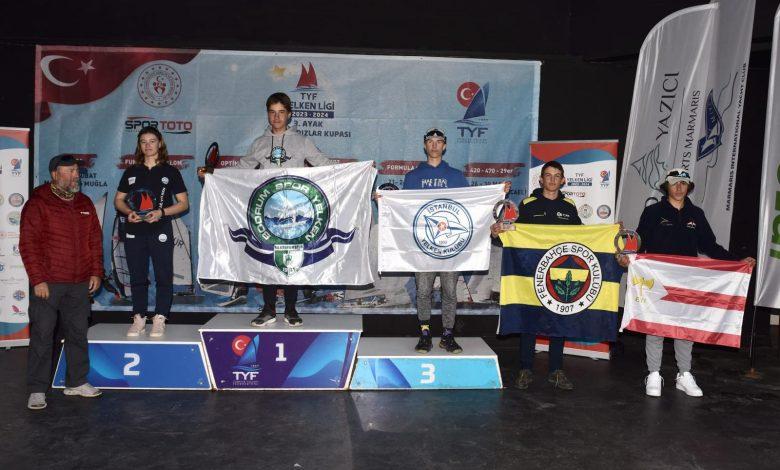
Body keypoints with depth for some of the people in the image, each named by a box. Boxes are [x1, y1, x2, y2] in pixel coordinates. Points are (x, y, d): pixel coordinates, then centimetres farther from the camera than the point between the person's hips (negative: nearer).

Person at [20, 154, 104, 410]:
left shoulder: (84, 203, 13)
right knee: (42, 336, -1)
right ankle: (37, 390, 8)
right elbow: (28, 244, -8)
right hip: (48, 283, -5)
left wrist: (96, 272, 8)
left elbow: (95, 240, 15)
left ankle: (76, 382, 23)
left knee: (78, 334, 11)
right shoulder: (38, 204, -4)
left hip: (79, 284, 5)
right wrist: (38, 280, -13)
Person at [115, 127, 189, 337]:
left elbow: (183, 203, 2)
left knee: (163, 276, -2)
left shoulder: (170, 171, 4)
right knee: (137, 276, 7)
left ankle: (159, 320, 5)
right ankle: (139, 318, 15)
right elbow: (118, 200, 15)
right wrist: (128, 212, -7)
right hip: (134, 231, 3)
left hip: (160, 231, -3)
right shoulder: (131, 171, 12)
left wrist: (161, 212, -14)